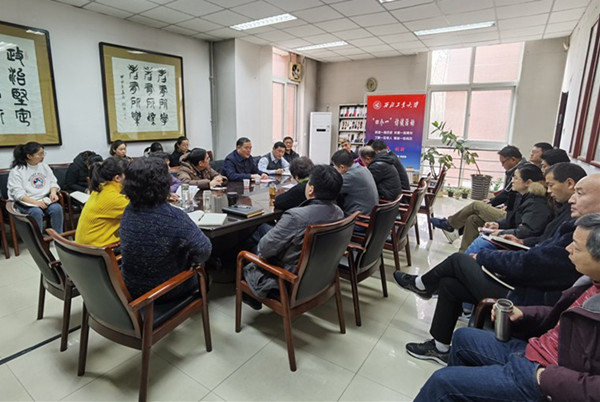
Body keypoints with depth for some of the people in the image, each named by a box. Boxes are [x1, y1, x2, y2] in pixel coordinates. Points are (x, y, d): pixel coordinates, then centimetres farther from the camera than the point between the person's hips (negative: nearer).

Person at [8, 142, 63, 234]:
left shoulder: (44, 166, 11)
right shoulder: (17, 170, -5)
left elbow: (53, 182, 15)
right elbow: (18, 193, -12)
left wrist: (53, 193, -9)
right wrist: (36, 203, -23)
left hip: (44, 200, 4)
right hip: (25, 202, -4)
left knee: (57, 208, -27)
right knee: (36, 212, -35)